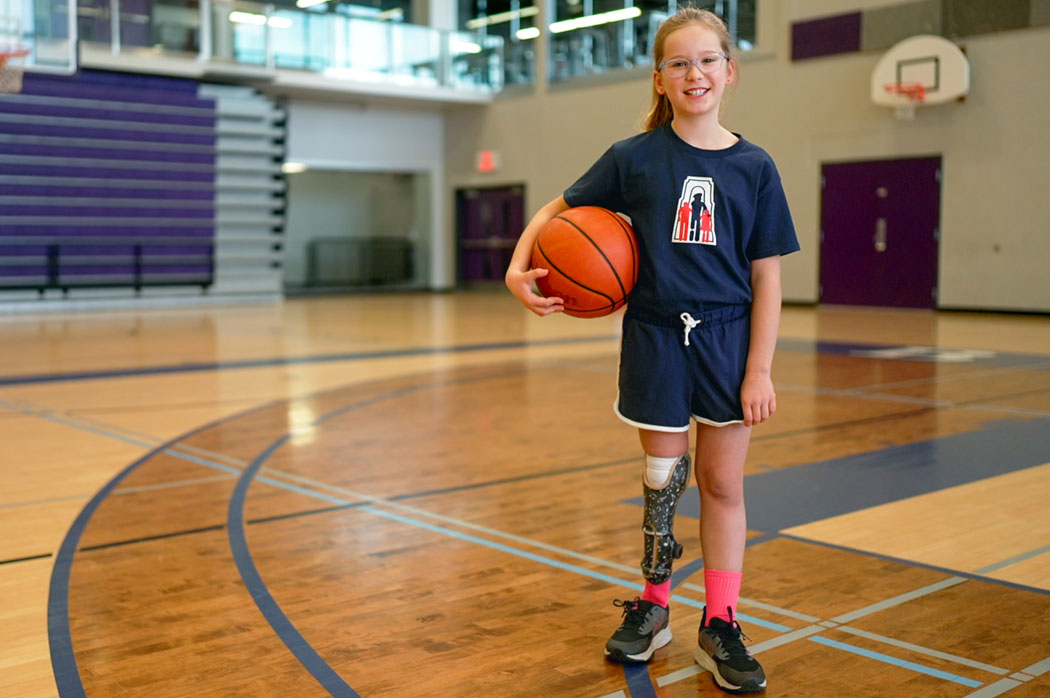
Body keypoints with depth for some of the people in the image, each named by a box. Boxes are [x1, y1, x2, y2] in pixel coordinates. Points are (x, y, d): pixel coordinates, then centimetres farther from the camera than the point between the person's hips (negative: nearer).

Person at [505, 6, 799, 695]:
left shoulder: (754, 167, -1)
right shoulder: (634, 159, -2)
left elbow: (767, 277, -2)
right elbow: (558, 210, 6)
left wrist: (760, 370, -6)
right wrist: (519, 269, -12)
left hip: (728, 338, 1)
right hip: (656, 336, 0)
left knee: (724, 483, 7)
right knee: (663, 477, 10)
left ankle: (720, 625, 20)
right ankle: (653, 606, 29)